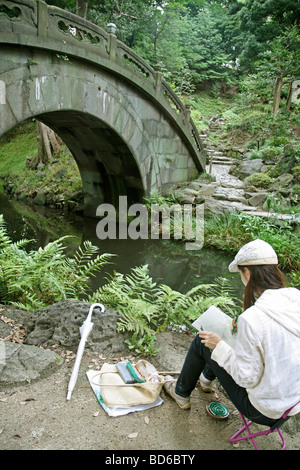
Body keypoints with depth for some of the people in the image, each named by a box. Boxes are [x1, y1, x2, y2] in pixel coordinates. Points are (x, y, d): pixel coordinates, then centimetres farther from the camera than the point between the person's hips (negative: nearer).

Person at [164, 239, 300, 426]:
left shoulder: (252, 319, -31)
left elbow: (247, 379, -21)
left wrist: (220, 346, -8)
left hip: (264, 409, -7)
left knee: (201, 342, 7)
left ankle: (181, 393, 34)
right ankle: (207, 377, 50)